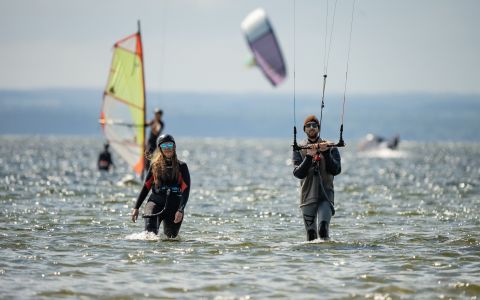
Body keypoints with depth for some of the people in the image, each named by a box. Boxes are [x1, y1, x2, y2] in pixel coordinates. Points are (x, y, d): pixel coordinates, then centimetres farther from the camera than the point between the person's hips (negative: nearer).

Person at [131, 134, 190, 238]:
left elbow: (186, 190, -3)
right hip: (155, 201, 0)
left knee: (171, 237, 2)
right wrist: (136, 207, 11)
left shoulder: (181, 167, 4)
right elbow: (146, 186, 15)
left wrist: (180, 210, -16)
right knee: (150, 230, -26)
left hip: (174, 205, 0)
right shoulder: (155, 165, 10)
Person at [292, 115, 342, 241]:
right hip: (308, 196, 2)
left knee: (323, 229, -20)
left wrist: (326, 153, -15)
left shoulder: (330, 147, 6)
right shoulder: (299, 149, 7)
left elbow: (336, 170, -5)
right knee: (311, 234, 2)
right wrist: (309, 156, -17)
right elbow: (298, 173, -5)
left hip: (326, 196, -2)